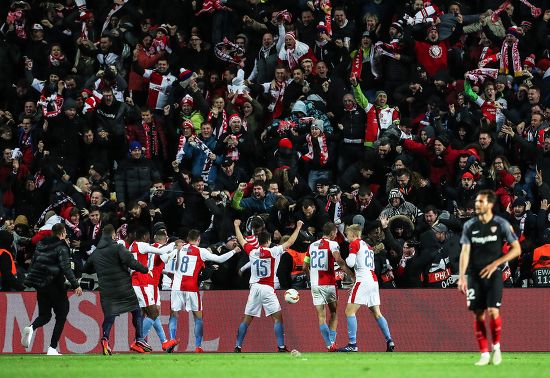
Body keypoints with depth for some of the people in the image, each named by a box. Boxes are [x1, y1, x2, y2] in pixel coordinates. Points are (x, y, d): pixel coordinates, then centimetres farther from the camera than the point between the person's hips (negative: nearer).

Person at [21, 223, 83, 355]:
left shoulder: (41, 245, 9)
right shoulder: (61, 248, -10)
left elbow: (34, 263, 14)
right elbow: (66, 268, -19)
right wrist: (75, 285, -19)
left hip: (39, 285, 6)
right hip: (55, 285, -6)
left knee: (44, 315, 17)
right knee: (61, 316, 7)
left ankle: (31, 328, -17)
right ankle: (52, 348, -1)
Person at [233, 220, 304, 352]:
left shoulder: (252, 252, 5)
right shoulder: (273, 252, -6)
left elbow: (241, 240, 22)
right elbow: (289, 243, -2)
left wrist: (236, 226, 38)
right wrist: (298, 228, 9)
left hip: (254, 287, 4)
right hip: (267, 288, -4)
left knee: (247, 319, 8)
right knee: (278, 317, -1)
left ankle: (238, 347, 7)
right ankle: (281, 347, -9)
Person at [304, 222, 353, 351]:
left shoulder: (312, 245, 12)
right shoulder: (332, 244, -4)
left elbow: (305, 266, 15)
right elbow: (339, 261, -20)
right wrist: (352, 275, -18)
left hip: (315, 285, 3)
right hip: (329, 284, -3)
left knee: (321, 315, 2)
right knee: (333, 313, 13)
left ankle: (329, 344, -7)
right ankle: (332, 342, 5)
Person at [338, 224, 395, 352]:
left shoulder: (354, 244, -2)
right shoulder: (368, 246, 22)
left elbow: (350, 263, -13)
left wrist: (347, 259, 9)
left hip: (363, 280, -8)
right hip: (374, 280, 8)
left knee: (350, 311, -7)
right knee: (377, 314, 13)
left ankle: (352, 344, -16)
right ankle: (389, 341, 6)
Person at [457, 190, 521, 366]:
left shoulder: (501, 224, -3)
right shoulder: (469, 226, 4)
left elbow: (516, 249, -1)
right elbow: (465, 252, 0)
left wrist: (495, 264, -10)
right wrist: (461, 277, -11)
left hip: (493, 274, -3)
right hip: (475, 275, 3)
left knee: (493, 311, -14)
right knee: (479, 315, 0)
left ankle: (496, 346, 9)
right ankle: (484, 354, 7)